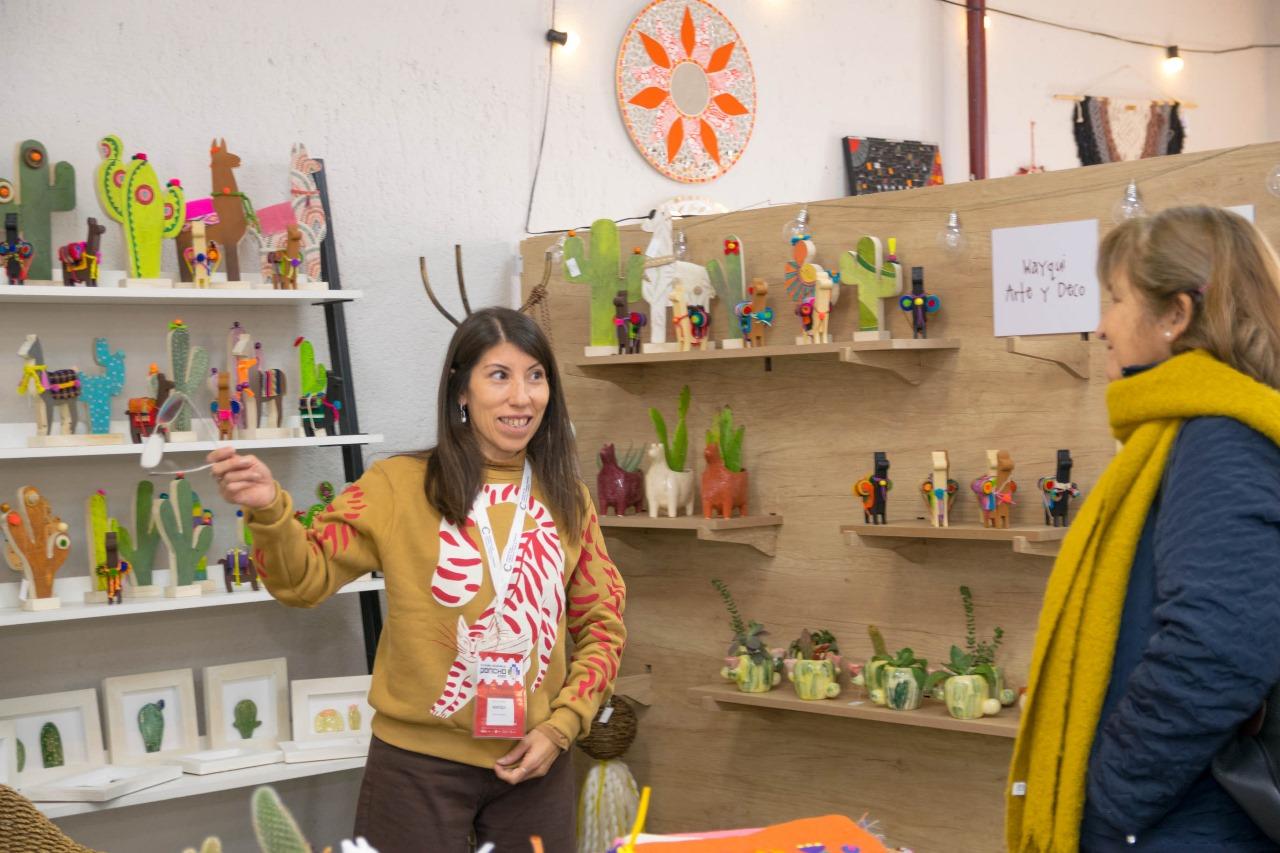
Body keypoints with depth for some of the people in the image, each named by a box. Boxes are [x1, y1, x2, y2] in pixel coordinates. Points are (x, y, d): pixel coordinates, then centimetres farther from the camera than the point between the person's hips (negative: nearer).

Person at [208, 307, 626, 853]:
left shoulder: (567, 501, 5)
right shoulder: (400, 485, -4)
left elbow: (602, 624, 9)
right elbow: (308, 577, -9)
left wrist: (561, 726, -1)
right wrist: (269, 511, -27)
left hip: (534, 765, 3)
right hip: (419, 761, -3)